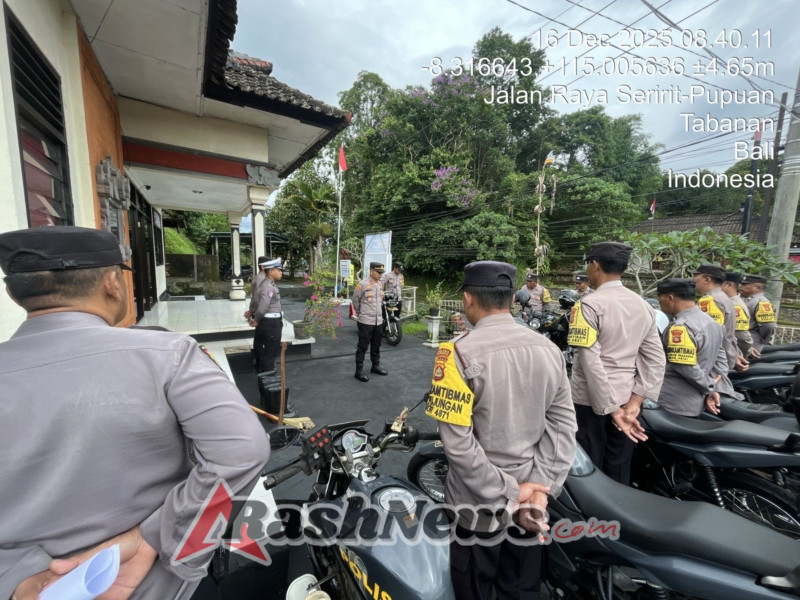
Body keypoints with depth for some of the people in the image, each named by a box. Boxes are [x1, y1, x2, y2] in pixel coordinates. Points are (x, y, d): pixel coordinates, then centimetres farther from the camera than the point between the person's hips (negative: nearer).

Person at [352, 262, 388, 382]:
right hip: (366, 321, -7)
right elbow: (355, 300, -3)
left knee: (376, 346, 18)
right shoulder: (363, 284, -13)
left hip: (378, 321, 7)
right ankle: (359, 371, 10)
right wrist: (359, 313, 7)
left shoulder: (380, 284, 8)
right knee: (362, 347, 1)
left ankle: (375, 366, 33)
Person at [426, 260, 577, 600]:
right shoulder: (549, 350, -5)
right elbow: (563, 426, -6)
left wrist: (506, 494, -14)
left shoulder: (460, 353, -23)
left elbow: (458, 442, -24)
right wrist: (540, 488, -7)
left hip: (479, 505, -4)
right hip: (530, 505, 5)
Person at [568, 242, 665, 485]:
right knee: (619, 470, 19)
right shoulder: (644, 306, 5)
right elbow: (656, 360, 2)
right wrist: (635, 400, -2)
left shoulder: (589, 304, -16)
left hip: (591, 400, -6)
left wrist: (611, 408, -16)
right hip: (626, 398, 6)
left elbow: (590, 361, -22)